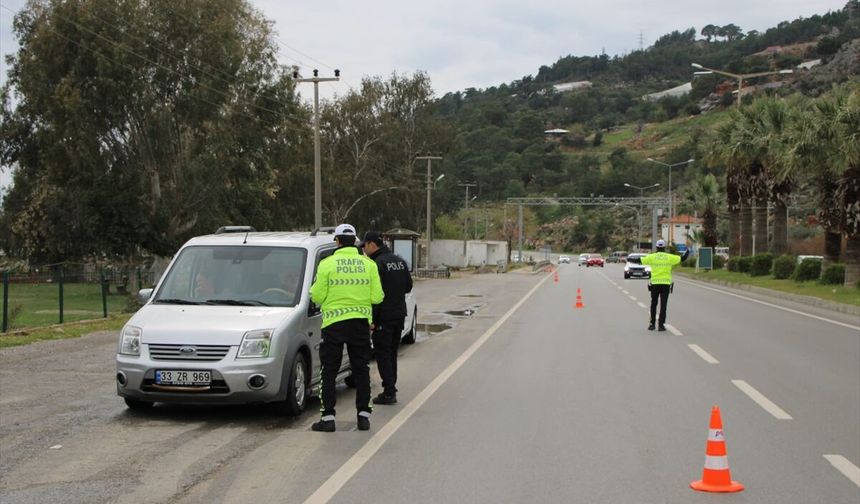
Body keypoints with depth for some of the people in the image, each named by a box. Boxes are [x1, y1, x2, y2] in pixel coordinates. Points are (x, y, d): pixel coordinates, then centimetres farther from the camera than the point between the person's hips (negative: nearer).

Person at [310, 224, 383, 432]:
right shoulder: (368, 264, 1)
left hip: (334, 323, -3)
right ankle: (363, 415, 11)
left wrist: (316, 288, 15)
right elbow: (377, 297, -1)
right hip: (360, 323, 3)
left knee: (328, 372, 5)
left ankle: (328, 417, 2)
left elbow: (317, 296, -7)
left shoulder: (327, 264, -7)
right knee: (361, 370, 12)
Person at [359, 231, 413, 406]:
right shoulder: (399, 261, 10)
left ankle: (389, 392, -5)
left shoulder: (378, 264, -16)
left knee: (382, 354, -3)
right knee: (392, 353, 16)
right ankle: (390, 390, 20)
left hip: (384, 317, -8)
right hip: (400, 314, 8)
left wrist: (372, 318, -17)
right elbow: (408, 286, 16)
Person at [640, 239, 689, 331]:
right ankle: (661, 325, -3)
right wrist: (687, 252, 29)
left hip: (654, 284, 1)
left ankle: (652, 324, 16)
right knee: (663, 305, 1)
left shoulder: (652, 257, -2)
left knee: (653, 304, 14)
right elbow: (682, 258, 7)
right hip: (666, 284, -1)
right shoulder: (669, 257, -1)